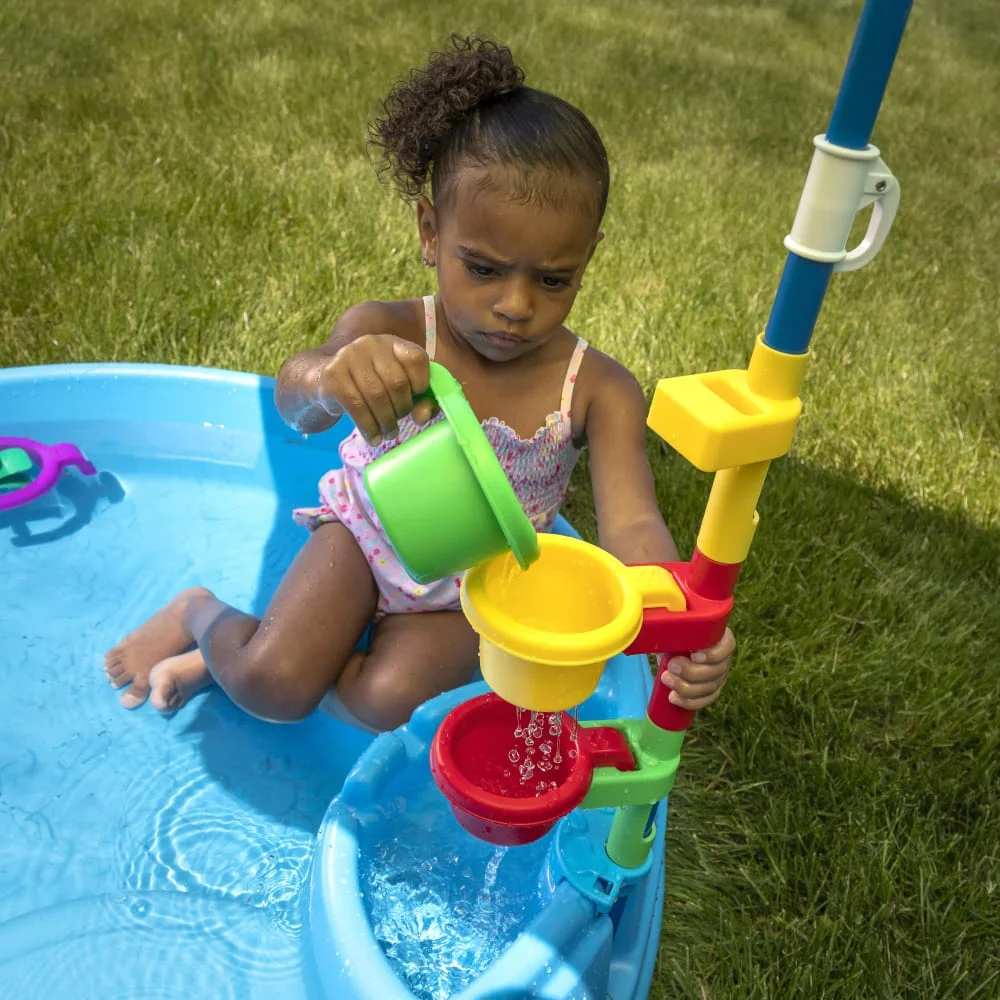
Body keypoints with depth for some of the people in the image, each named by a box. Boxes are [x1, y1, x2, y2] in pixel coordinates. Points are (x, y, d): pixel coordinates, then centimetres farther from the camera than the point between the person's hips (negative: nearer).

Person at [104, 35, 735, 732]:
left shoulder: (599, 391, -21)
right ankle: (203, 614, 17)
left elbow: (631, 524, -29)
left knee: (385, 699, -21)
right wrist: (329, 377, -65)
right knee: (273, 687, -17)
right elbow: (296, 408, -39)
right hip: (369, 536, -1)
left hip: (477, 588, 1)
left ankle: (228, 660, 6)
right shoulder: (388, 336, -22)